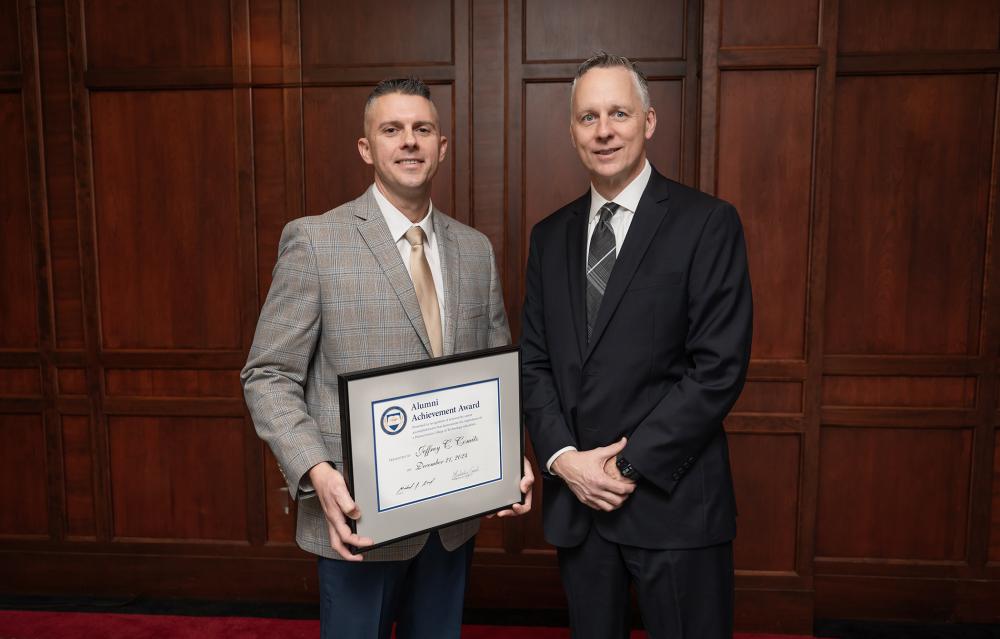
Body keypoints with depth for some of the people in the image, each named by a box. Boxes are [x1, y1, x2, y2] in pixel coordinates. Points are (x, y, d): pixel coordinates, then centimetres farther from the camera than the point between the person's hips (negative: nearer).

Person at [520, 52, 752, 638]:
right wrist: (563, 458, -7)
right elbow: (534, 362, 7)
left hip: (672, 499, -4)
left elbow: (720, 368, -13)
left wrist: (628, 465, -13)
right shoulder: (551, 236, 8)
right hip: (574, 500, 4)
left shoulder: (708, 223, -7)